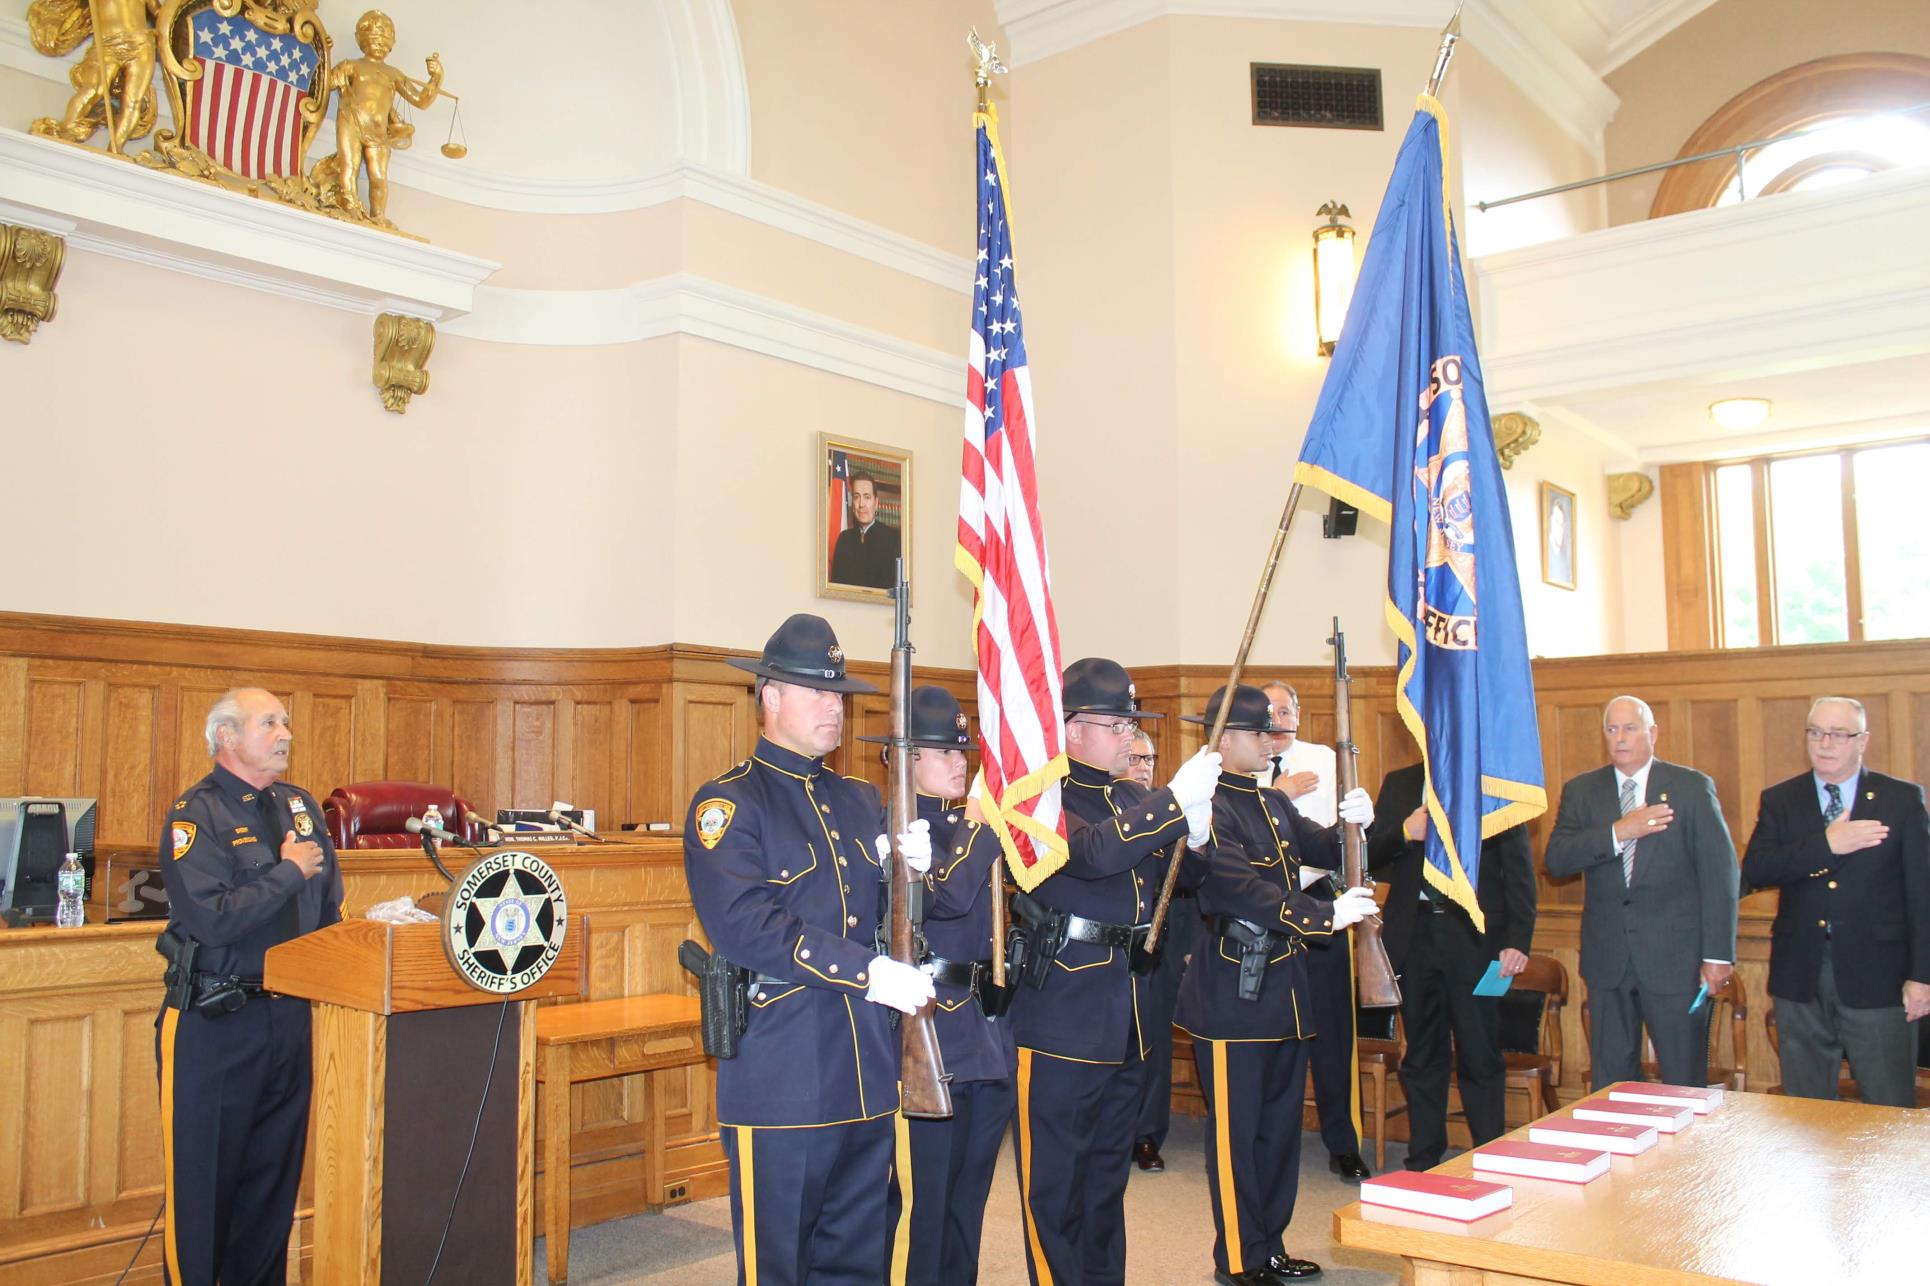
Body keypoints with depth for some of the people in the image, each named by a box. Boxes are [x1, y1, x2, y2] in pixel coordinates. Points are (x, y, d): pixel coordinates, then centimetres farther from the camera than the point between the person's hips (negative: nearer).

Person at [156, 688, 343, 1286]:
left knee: (276, 1170, 15)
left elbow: (329, 907, 18)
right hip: (215, 1026, -6)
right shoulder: (196, 814, -11)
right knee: (203, 1175, 4)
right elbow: (211, 919, -25)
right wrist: (289, 871, -15)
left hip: (291, 1016, 6)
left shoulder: (299, 805, 10)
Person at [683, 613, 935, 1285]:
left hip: (869, 1071, 6)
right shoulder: (726, 803, -6)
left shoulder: (861, 800, 16)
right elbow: (744, 926, -19)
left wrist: (909, 869, -6)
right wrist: (869, 972, -21)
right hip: (781, 1073, -6)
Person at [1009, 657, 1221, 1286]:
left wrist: (1191, 838, -5)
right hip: (1064, 1005, -8)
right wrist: (1176, 799, -25)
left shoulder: (1131, 798, 13)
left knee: (1110, 1166, 19)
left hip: (1130, 1009, 8)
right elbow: (1094, 852, -27)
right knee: (1055, 1175, 2)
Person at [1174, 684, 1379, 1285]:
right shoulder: (1210, 808, -16)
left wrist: (1352, 824, -8)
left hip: (1284, 987, 9)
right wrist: (1324, 915, -30)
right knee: (1236, 1131, 2)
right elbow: (1242, 889, -26)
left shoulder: (1274, 803, 12)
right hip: (1232, 993, -9)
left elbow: (1323, 850, 13)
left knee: (1280, 1124, 17)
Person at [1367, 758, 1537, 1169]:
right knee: (1421, 1056, 10)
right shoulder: (1399, 784, 11)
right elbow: (1369, 857, 8)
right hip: (1414, 933, 3)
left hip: (1475, 936, -3)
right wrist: (1404, 833, -12)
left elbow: (1519, 870, 0)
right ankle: (1423, 1161, 20)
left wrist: (1518, 940, -9)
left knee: (1481, 1058, 1)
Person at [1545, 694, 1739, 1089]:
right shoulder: (1581, 791, 7)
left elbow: (1720, 873, -3)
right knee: (1611, 1080, 10)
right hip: (1607, 958, 3)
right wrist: (1617, 833, -18)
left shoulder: (1693, 787, 0)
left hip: (1675, 956, -2)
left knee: (1685, 1083, 3)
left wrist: (1718, 954, -8)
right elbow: (1556, 861, -5)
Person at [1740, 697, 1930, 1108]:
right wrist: (1826, 844, -18)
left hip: (1876, 978, -2)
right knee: (1805, 1114, 10)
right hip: (1801, 978, 2)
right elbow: (1754, 871, -7)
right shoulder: (1779, 800, 7)